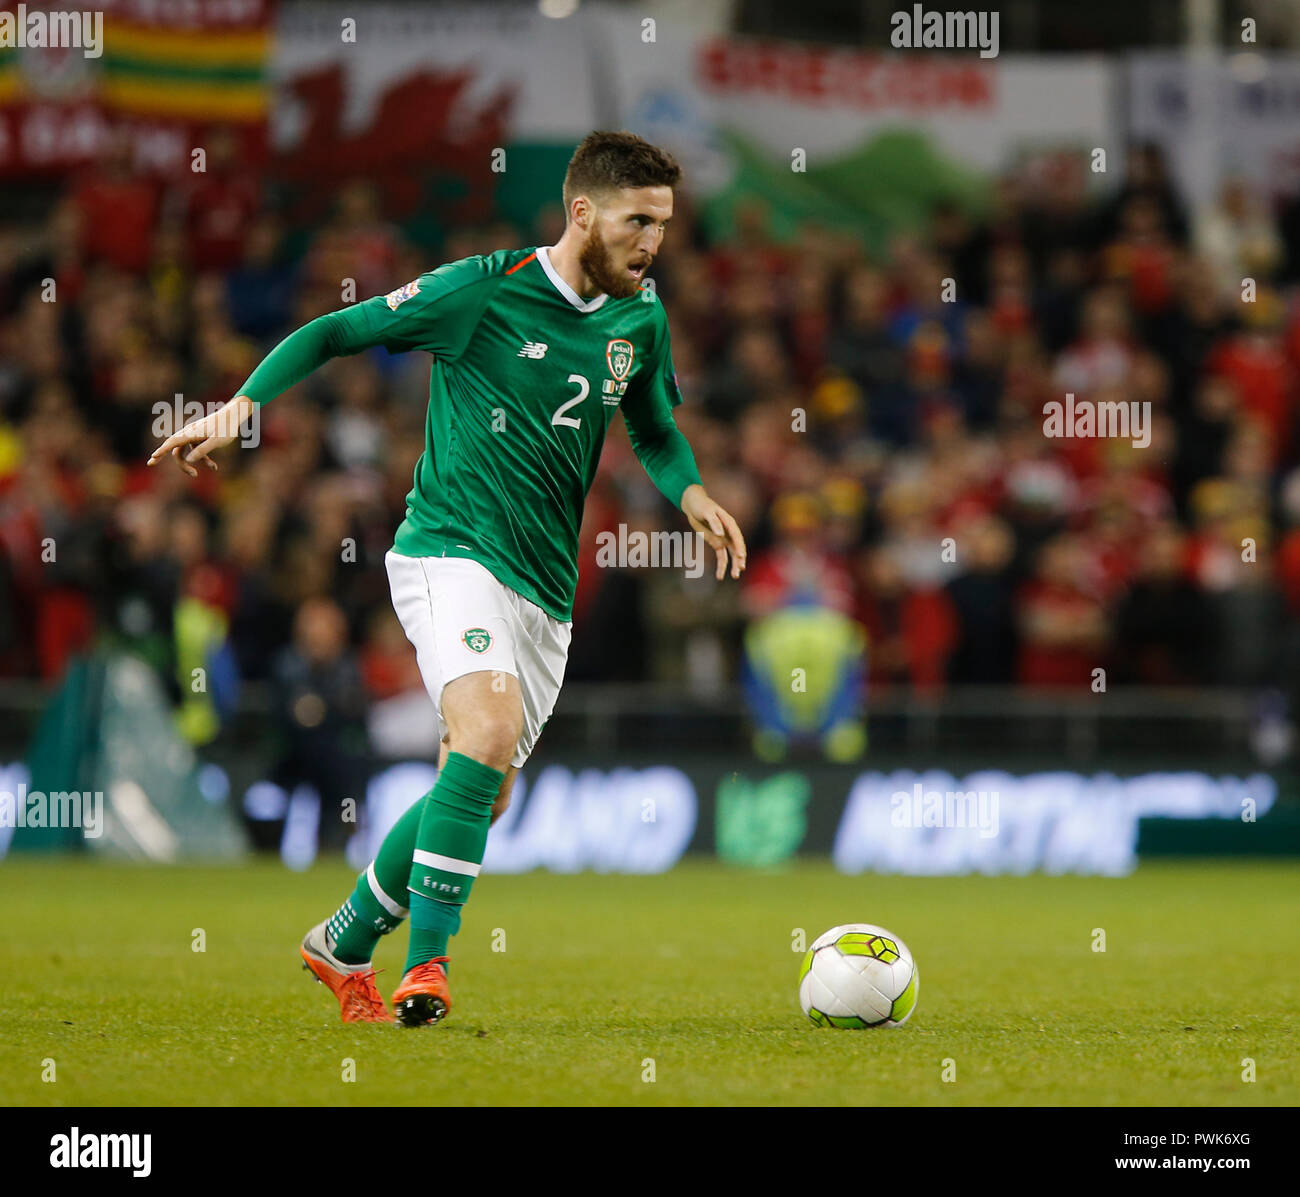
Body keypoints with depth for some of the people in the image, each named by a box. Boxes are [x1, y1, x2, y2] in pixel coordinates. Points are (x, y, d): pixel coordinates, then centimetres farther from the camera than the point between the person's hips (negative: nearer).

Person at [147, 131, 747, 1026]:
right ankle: (427, 962, -27)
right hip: (451, 552, -7)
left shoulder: (641, 318, 8)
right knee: (488, 729, -30)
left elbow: (655, 433, 24)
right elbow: (333, 334, -1)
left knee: (483, 794, 9)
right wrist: (242, 406, -14)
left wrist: (692, 493, 3)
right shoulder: (483, 290, -9)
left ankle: (346, 944, 30)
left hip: (545, 585, 7)